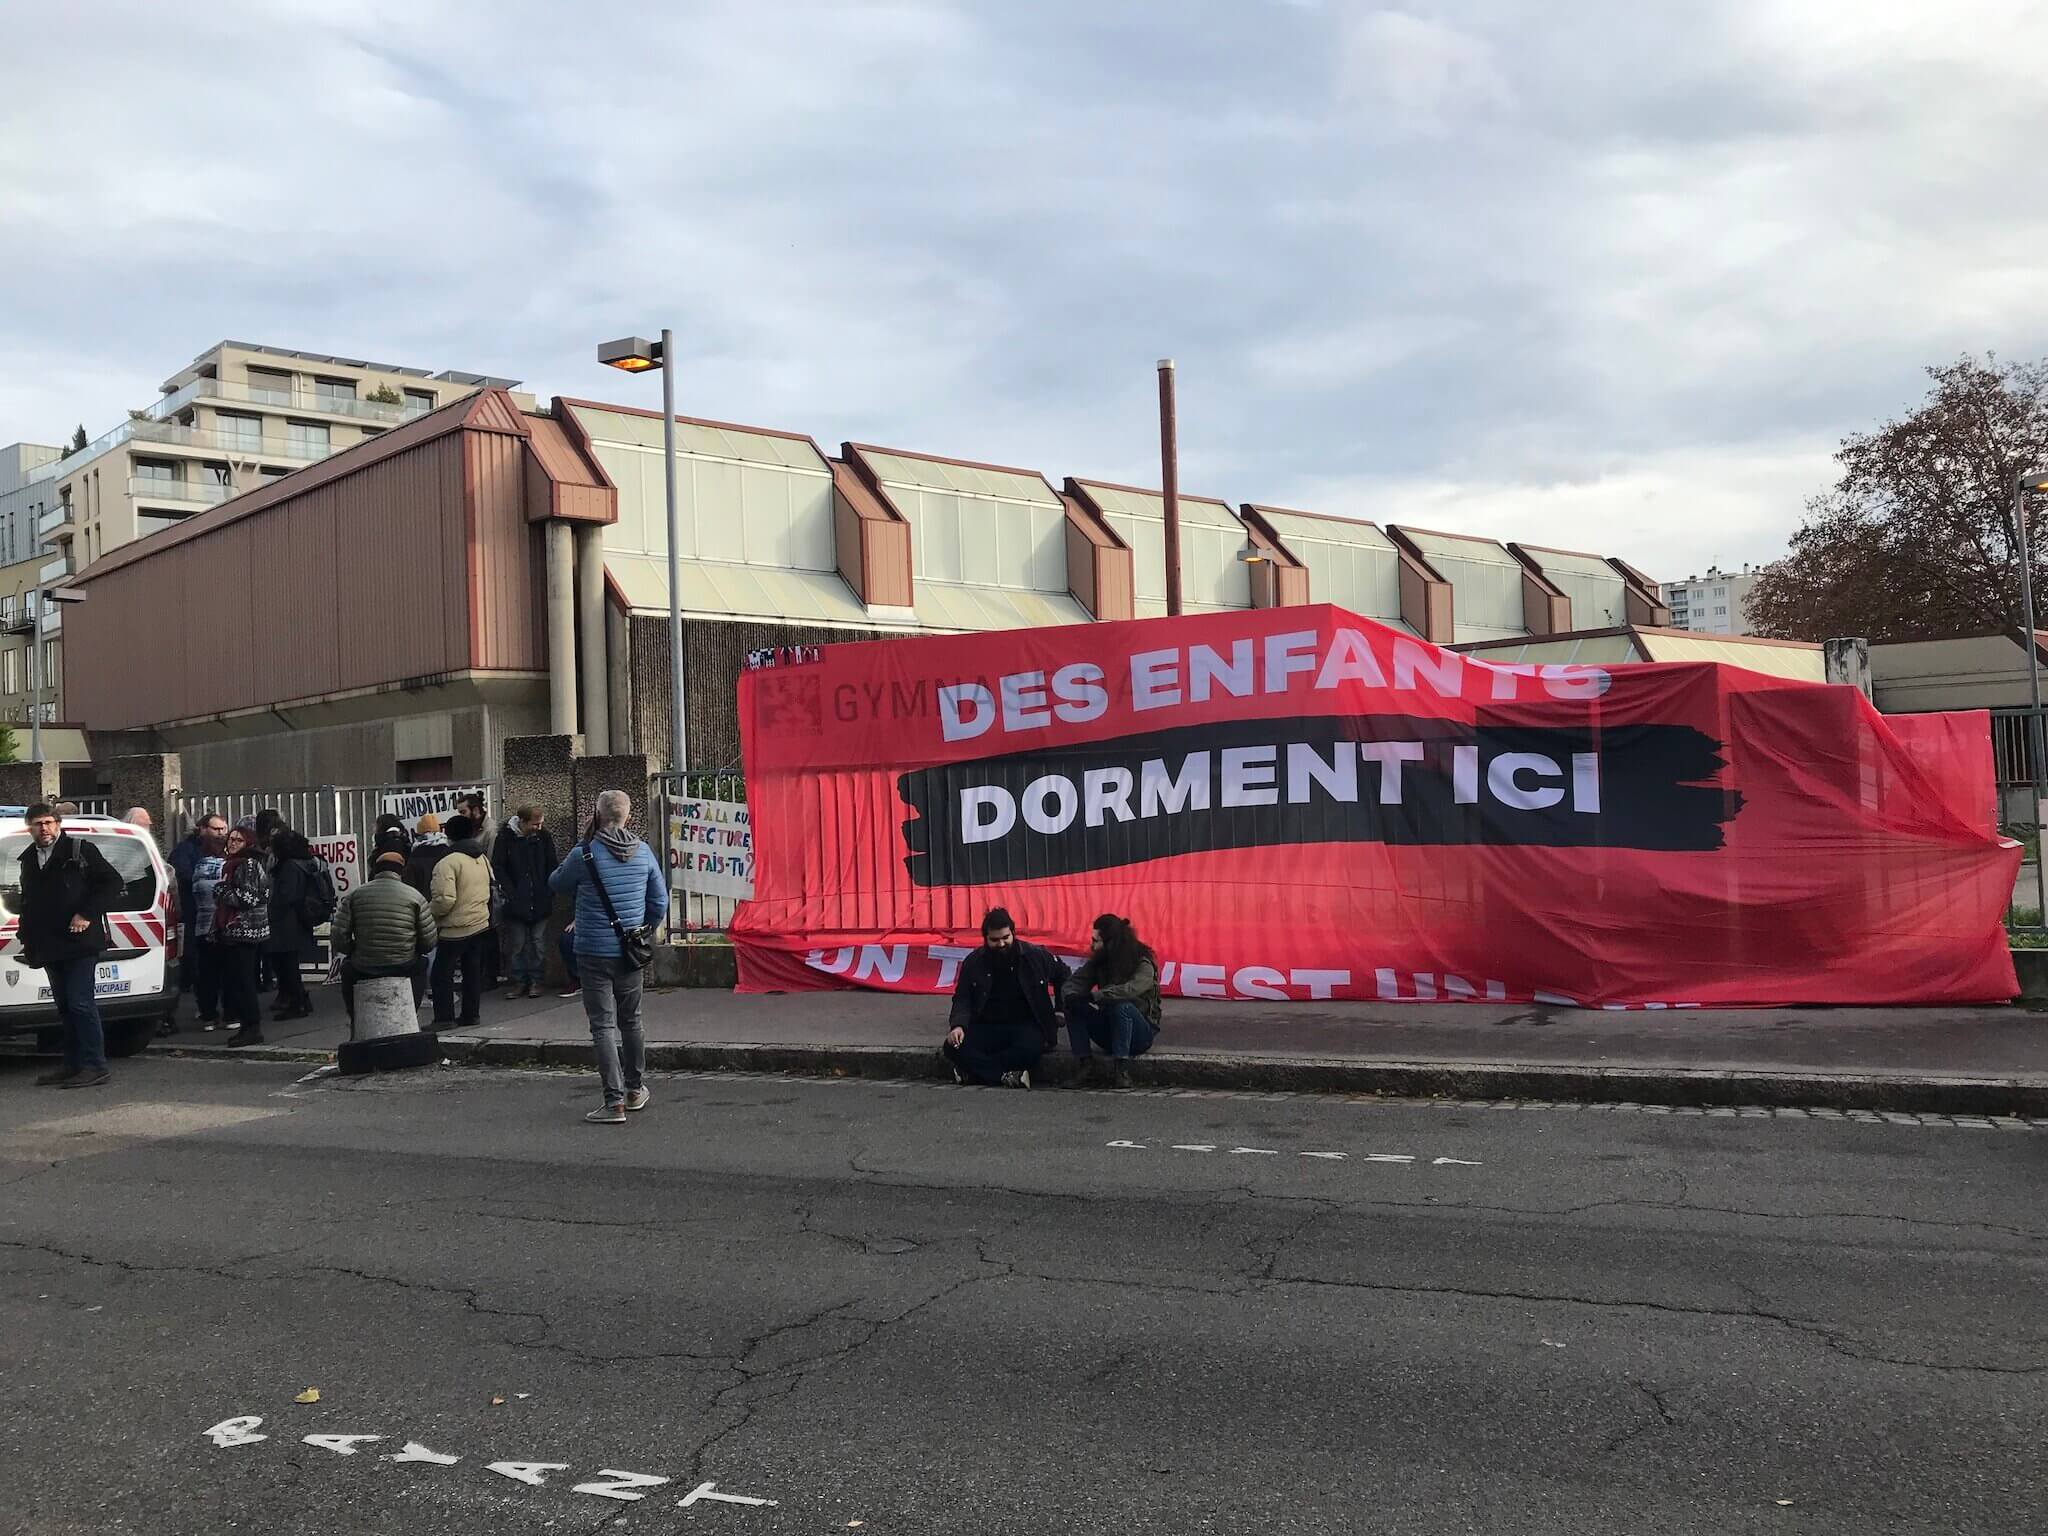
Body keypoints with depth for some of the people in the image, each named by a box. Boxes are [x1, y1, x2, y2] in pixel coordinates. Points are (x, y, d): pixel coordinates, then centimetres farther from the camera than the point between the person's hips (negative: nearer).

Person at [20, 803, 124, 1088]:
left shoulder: (80, 850, -5)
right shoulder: (28, 859, 16)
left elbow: (113, 883, -7)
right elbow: (27, 902, 25)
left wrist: (88, 915, -14)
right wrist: (27, 941, 18)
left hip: (79, 944, -7)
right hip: (49, 947, 7)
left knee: (81, 1004, -10)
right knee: (65, 1008, 12)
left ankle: (95, 1067, -9)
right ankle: (73, 1066, 18)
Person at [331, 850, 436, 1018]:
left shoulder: (354, 896, -1)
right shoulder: (415, 896, -2)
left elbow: (338, 938, -5)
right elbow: (429, 942, -3)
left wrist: (355, 951, 14)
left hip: (363, 970, 1)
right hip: (405, 969, -1)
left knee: (347, 967, 35)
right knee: (421, 964, 34)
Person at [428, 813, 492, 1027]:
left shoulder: (447, 862, -17)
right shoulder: (483, 859, 8)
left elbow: (445, 899, -23)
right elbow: (491, 889, 17)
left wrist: (430, 913, -7)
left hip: (455, 928, -7)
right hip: (481, 923, 7)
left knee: (442, 973, 1)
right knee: (473, 971, 13)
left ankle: (444, 1017, 0)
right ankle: (471, 1014, 17)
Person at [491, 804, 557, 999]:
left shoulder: (544, 836, 0)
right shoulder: (505, 837, -6)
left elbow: (552, 866, 5)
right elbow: (497, 867, -3)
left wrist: (548, 894, -4)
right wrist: (511, 894, -10)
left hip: (540, 901, 1)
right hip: (516, 901, -1)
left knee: (538, 943, 4)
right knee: (516, 943, 2)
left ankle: (535, 981, 12)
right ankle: (519, 982, 11)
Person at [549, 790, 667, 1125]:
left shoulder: (584, 855, -13)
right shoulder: (643, 852, -1)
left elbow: (556, 883, 6)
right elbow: (660, 903, 6)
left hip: (594, 953, -4)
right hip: (631, 953, 4)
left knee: (603, 1026, -1)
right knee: (631, 1021, 19)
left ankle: (615, 1102, -6)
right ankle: (635, 1090, 32)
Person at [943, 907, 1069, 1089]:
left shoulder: (1035, 956, -2)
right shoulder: (973, 963, 2)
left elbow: (1063, 975, 16)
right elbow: (962, 999, 4)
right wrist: (958, 1025, -16)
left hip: (1024, 1025, -1)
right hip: (986, 1026, 1)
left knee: (1031, 1049, -38)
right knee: (953, 1046, -28)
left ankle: (971, 1069, -22)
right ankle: (1005, 1075, -27)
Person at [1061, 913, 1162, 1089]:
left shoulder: (1143, 964, -15)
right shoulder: (1098, 962, 3)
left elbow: (1132, 989, -34)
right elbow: (1075, 983, -3)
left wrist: (1093, 996, -38)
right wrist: (1070, 997, -27)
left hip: (1141, 1033, -5)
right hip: (1108, 1031, 5)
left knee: (1122, 1005, -36)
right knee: (1073, 1005, -16)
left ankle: (1121, 1068, -32)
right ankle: (1086, 1064, -20)